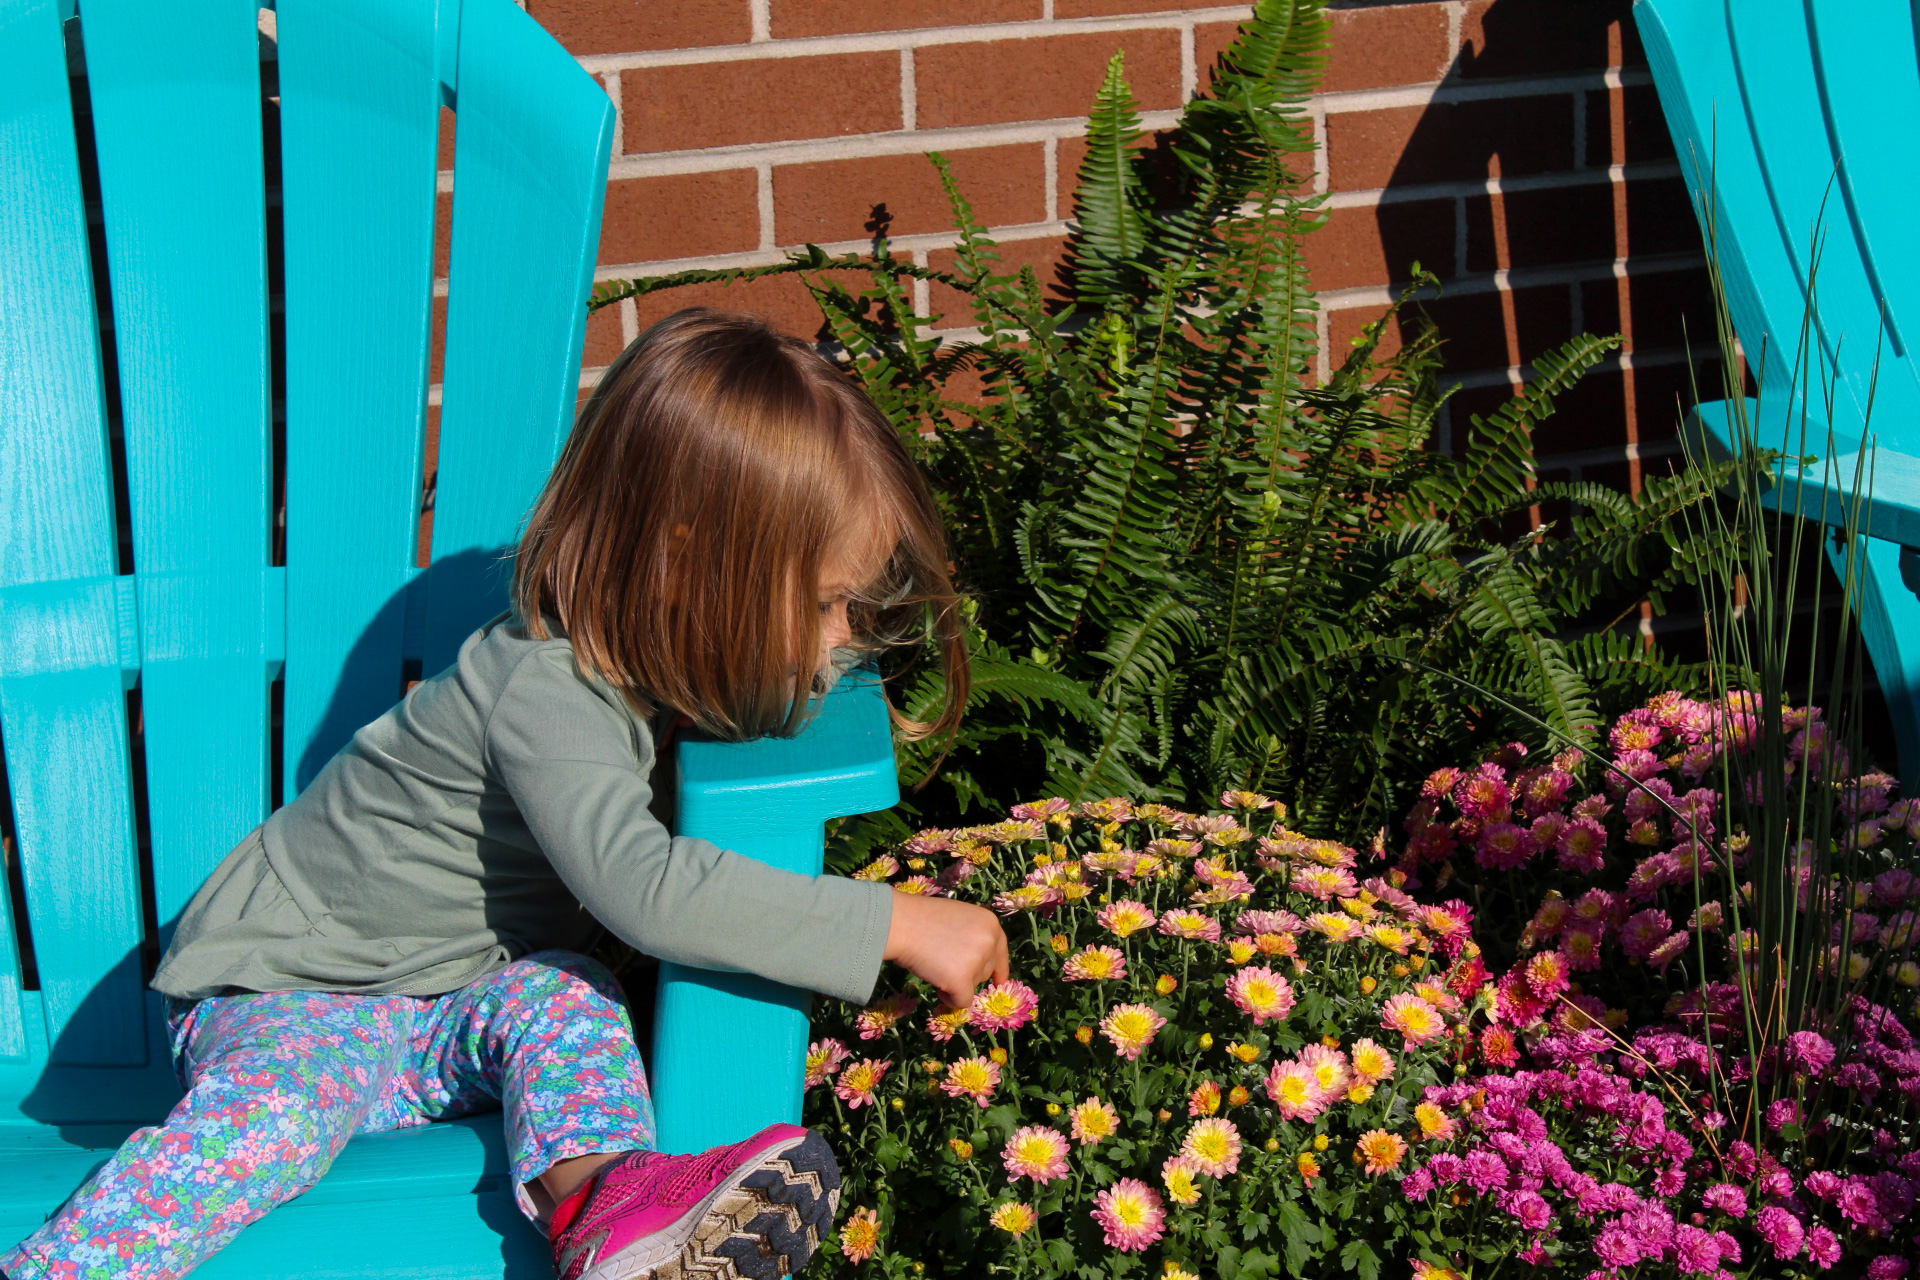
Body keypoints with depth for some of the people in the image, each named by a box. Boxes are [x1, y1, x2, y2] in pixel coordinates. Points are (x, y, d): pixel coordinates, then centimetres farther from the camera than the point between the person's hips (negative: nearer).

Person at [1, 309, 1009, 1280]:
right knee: (275, 1113, -36)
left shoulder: (633, 654, -3)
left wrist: (838, 631, -10)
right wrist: (896, 924, -42)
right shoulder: (541, 694, -30)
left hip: (458, 1005, 6)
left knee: (561, 995, -26)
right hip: (286, 996, -6)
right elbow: (643, 885, -43)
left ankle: (601, 1199, -50)